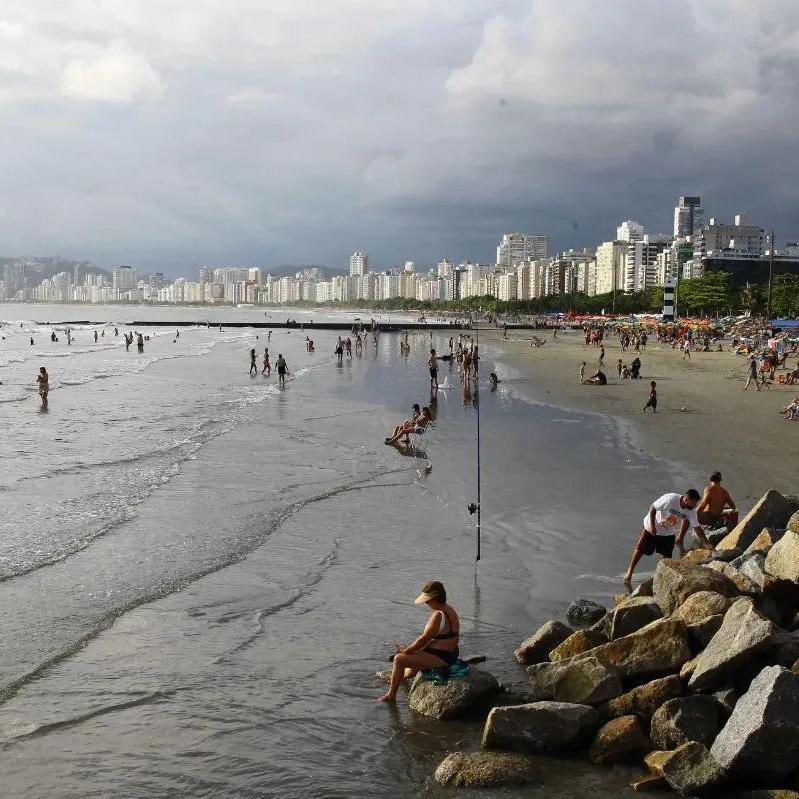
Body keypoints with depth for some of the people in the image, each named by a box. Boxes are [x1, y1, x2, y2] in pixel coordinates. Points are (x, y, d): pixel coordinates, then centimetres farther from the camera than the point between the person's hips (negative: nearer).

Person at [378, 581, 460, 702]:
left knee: (399, 659, -10)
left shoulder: (438, 615, -24)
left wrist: (405, 650, -7)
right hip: (451, 654, 10)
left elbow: (423, 639, -21)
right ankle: (405, 676, 64)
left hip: (441, 657, -10)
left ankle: (391, 695, 3)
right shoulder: (449, 609, 7)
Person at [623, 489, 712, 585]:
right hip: (652, 528, -4)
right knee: (640, 549, 1)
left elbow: (697, 527, -8)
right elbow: (653, 507, -23)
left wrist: (705, 541, -13)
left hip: (669, 533, 4)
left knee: (667, 556, 2)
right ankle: (630, 571, 16)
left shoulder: (691, 510, -18)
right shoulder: (670, 499, -34)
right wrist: (652, 525, -24)